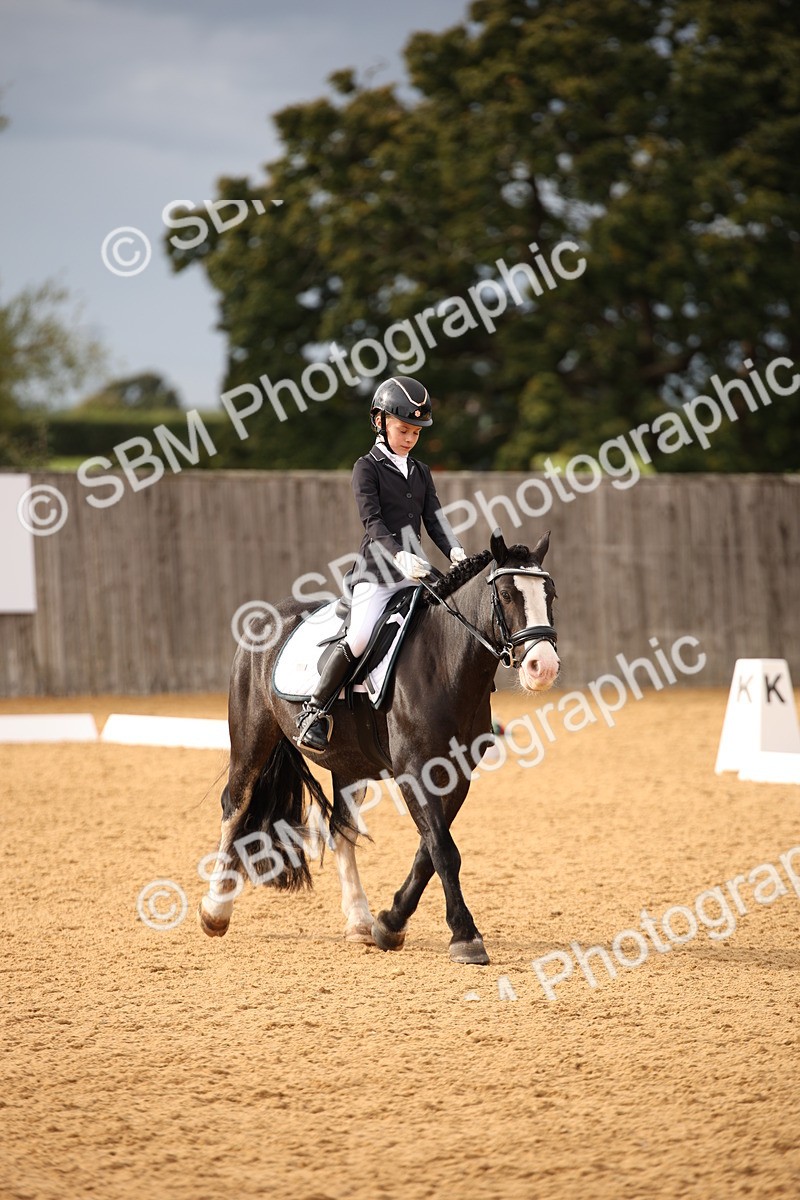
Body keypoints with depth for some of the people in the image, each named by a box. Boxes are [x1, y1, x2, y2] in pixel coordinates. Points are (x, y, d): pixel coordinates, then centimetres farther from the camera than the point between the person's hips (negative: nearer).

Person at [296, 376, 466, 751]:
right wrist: (399, 555, -29)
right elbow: (372, 522, -13)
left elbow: (434, 518, 9)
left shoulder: (420, 472, 17)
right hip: (376, 570, -6)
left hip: (415, 570, 6)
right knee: (360, 637, -24)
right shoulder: (368, 467, -2)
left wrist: (455, 552, -11)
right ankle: (314, 709, -11)